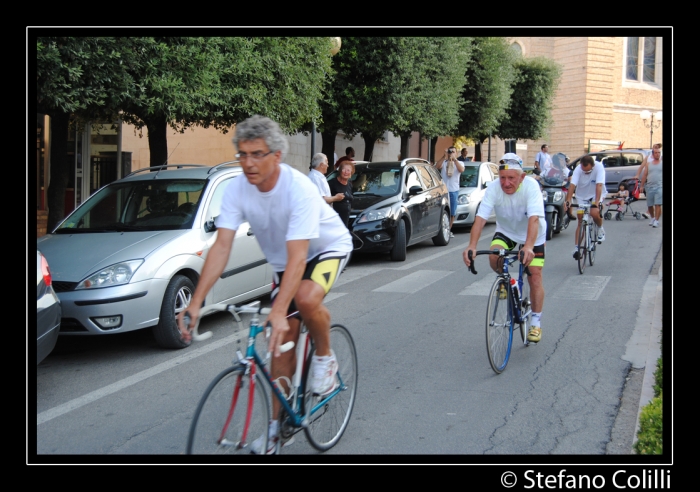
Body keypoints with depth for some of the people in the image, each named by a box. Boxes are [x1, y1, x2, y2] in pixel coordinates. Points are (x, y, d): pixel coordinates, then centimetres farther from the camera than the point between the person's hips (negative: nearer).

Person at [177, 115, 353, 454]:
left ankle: (325, 358, -5)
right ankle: (277, 427, 14)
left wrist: (278, 311, -52)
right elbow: (221, 246, -25)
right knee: (282, 341, 2)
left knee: (306, 299, -36)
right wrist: (195, 303, -33)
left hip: (328, 248, -5)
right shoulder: (237, 189, -20)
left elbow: (297, 257, -42)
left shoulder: (299, 189, -35)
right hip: (281, 261, 5)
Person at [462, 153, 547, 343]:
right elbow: (480, 218, -33)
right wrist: (471, 246, -48)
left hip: (532, 235, -2)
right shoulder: (493, 188, -26)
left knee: (535, 277, -5)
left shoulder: (531, 186, -33)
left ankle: (536, 322, 12)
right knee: (494, 256, -28)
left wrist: (528, 247, -59)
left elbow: (534, 218, -43)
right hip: (506, 231, 2)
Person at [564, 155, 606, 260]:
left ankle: (600, 229, 3)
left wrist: (596, 203, -46)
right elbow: (572, 185, -32)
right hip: (582, 196, 2)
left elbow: (599, 185, -35)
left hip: (596, 194, -2)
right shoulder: (578, 169, -22)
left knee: (594, 213, -29)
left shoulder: (599, 167, -27)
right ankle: (576, 247, 2)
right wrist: (568, 201, -45)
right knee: (581, 221, -2)